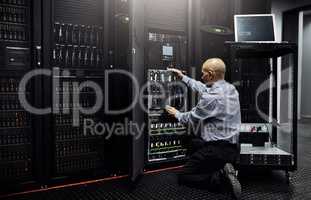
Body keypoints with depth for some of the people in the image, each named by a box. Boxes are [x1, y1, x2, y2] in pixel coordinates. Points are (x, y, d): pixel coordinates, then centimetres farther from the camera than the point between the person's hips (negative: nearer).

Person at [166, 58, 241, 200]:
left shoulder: (211, 97, -21)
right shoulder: (230, 88, 5)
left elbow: (191, 118, -6)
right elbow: (203, 88, 21)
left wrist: (176, 114, 15)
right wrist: (183, 77, 27)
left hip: (217, 149, -9)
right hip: (232, 147, 9)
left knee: (183, 177, 5)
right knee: (195, 142, 34)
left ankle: (220, 178, -14)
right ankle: (222, 169, 12)